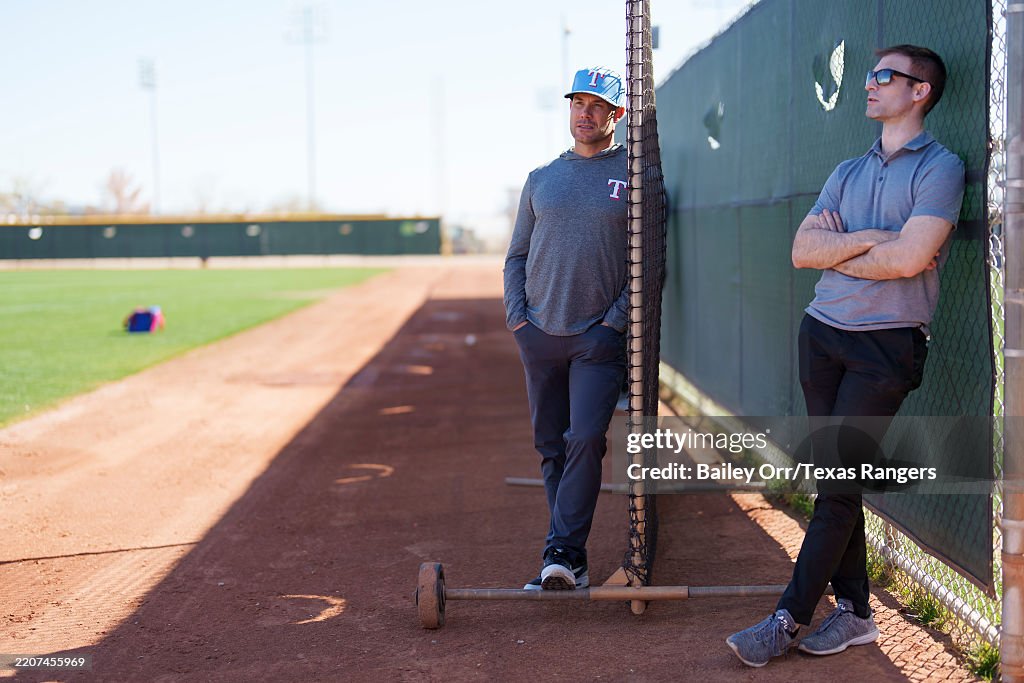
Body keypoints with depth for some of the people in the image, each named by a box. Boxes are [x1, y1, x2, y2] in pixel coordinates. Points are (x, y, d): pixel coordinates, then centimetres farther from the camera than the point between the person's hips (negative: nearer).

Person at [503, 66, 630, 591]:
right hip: (539, 332, 4)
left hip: (601, 337, -4)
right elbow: (517, 255, 17)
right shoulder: (541, 178, 13)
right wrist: (516, 313, 3)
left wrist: (616, 319, -10)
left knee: (586, 440, -15)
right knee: (550, 446, 7)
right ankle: (567, 563, 14)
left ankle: (563, 552, -10)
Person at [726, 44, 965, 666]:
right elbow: (803, 250, 5)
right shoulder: (848, 172, 16)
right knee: (831, 480, 6)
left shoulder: (939, 167, -4)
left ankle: (790, 619, -2)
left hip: (888, 346, -6)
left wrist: (837, 252, -3)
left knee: (839, 486, -6)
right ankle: (855, 613, 15)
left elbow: (910, 258, -18)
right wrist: (869, 240, -9)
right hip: (822, 335, 7)